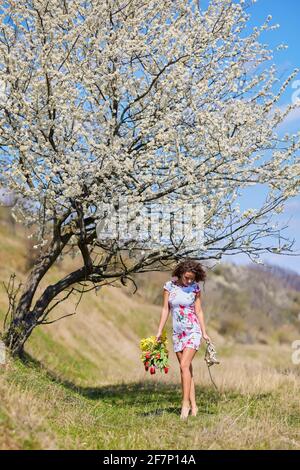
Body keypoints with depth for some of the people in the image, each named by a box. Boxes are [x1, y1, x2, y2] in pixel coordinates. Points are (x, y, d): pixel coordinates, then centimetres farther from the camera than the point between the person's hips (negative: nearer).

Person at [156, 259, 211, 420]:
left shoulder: (195, 287, -3)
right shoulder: (169, 286, 0)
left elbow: (198, 311, 1)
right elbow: (165, 309, 3)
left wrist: (204, 332, -3)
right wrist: (159, 331, 1)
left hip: (193, 330, -3)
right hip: (178, 332, 3)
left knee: (184, 366, -16)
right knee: (186, 368, 5)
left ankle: (186, 403, -12)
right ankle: (193, 405, 9)